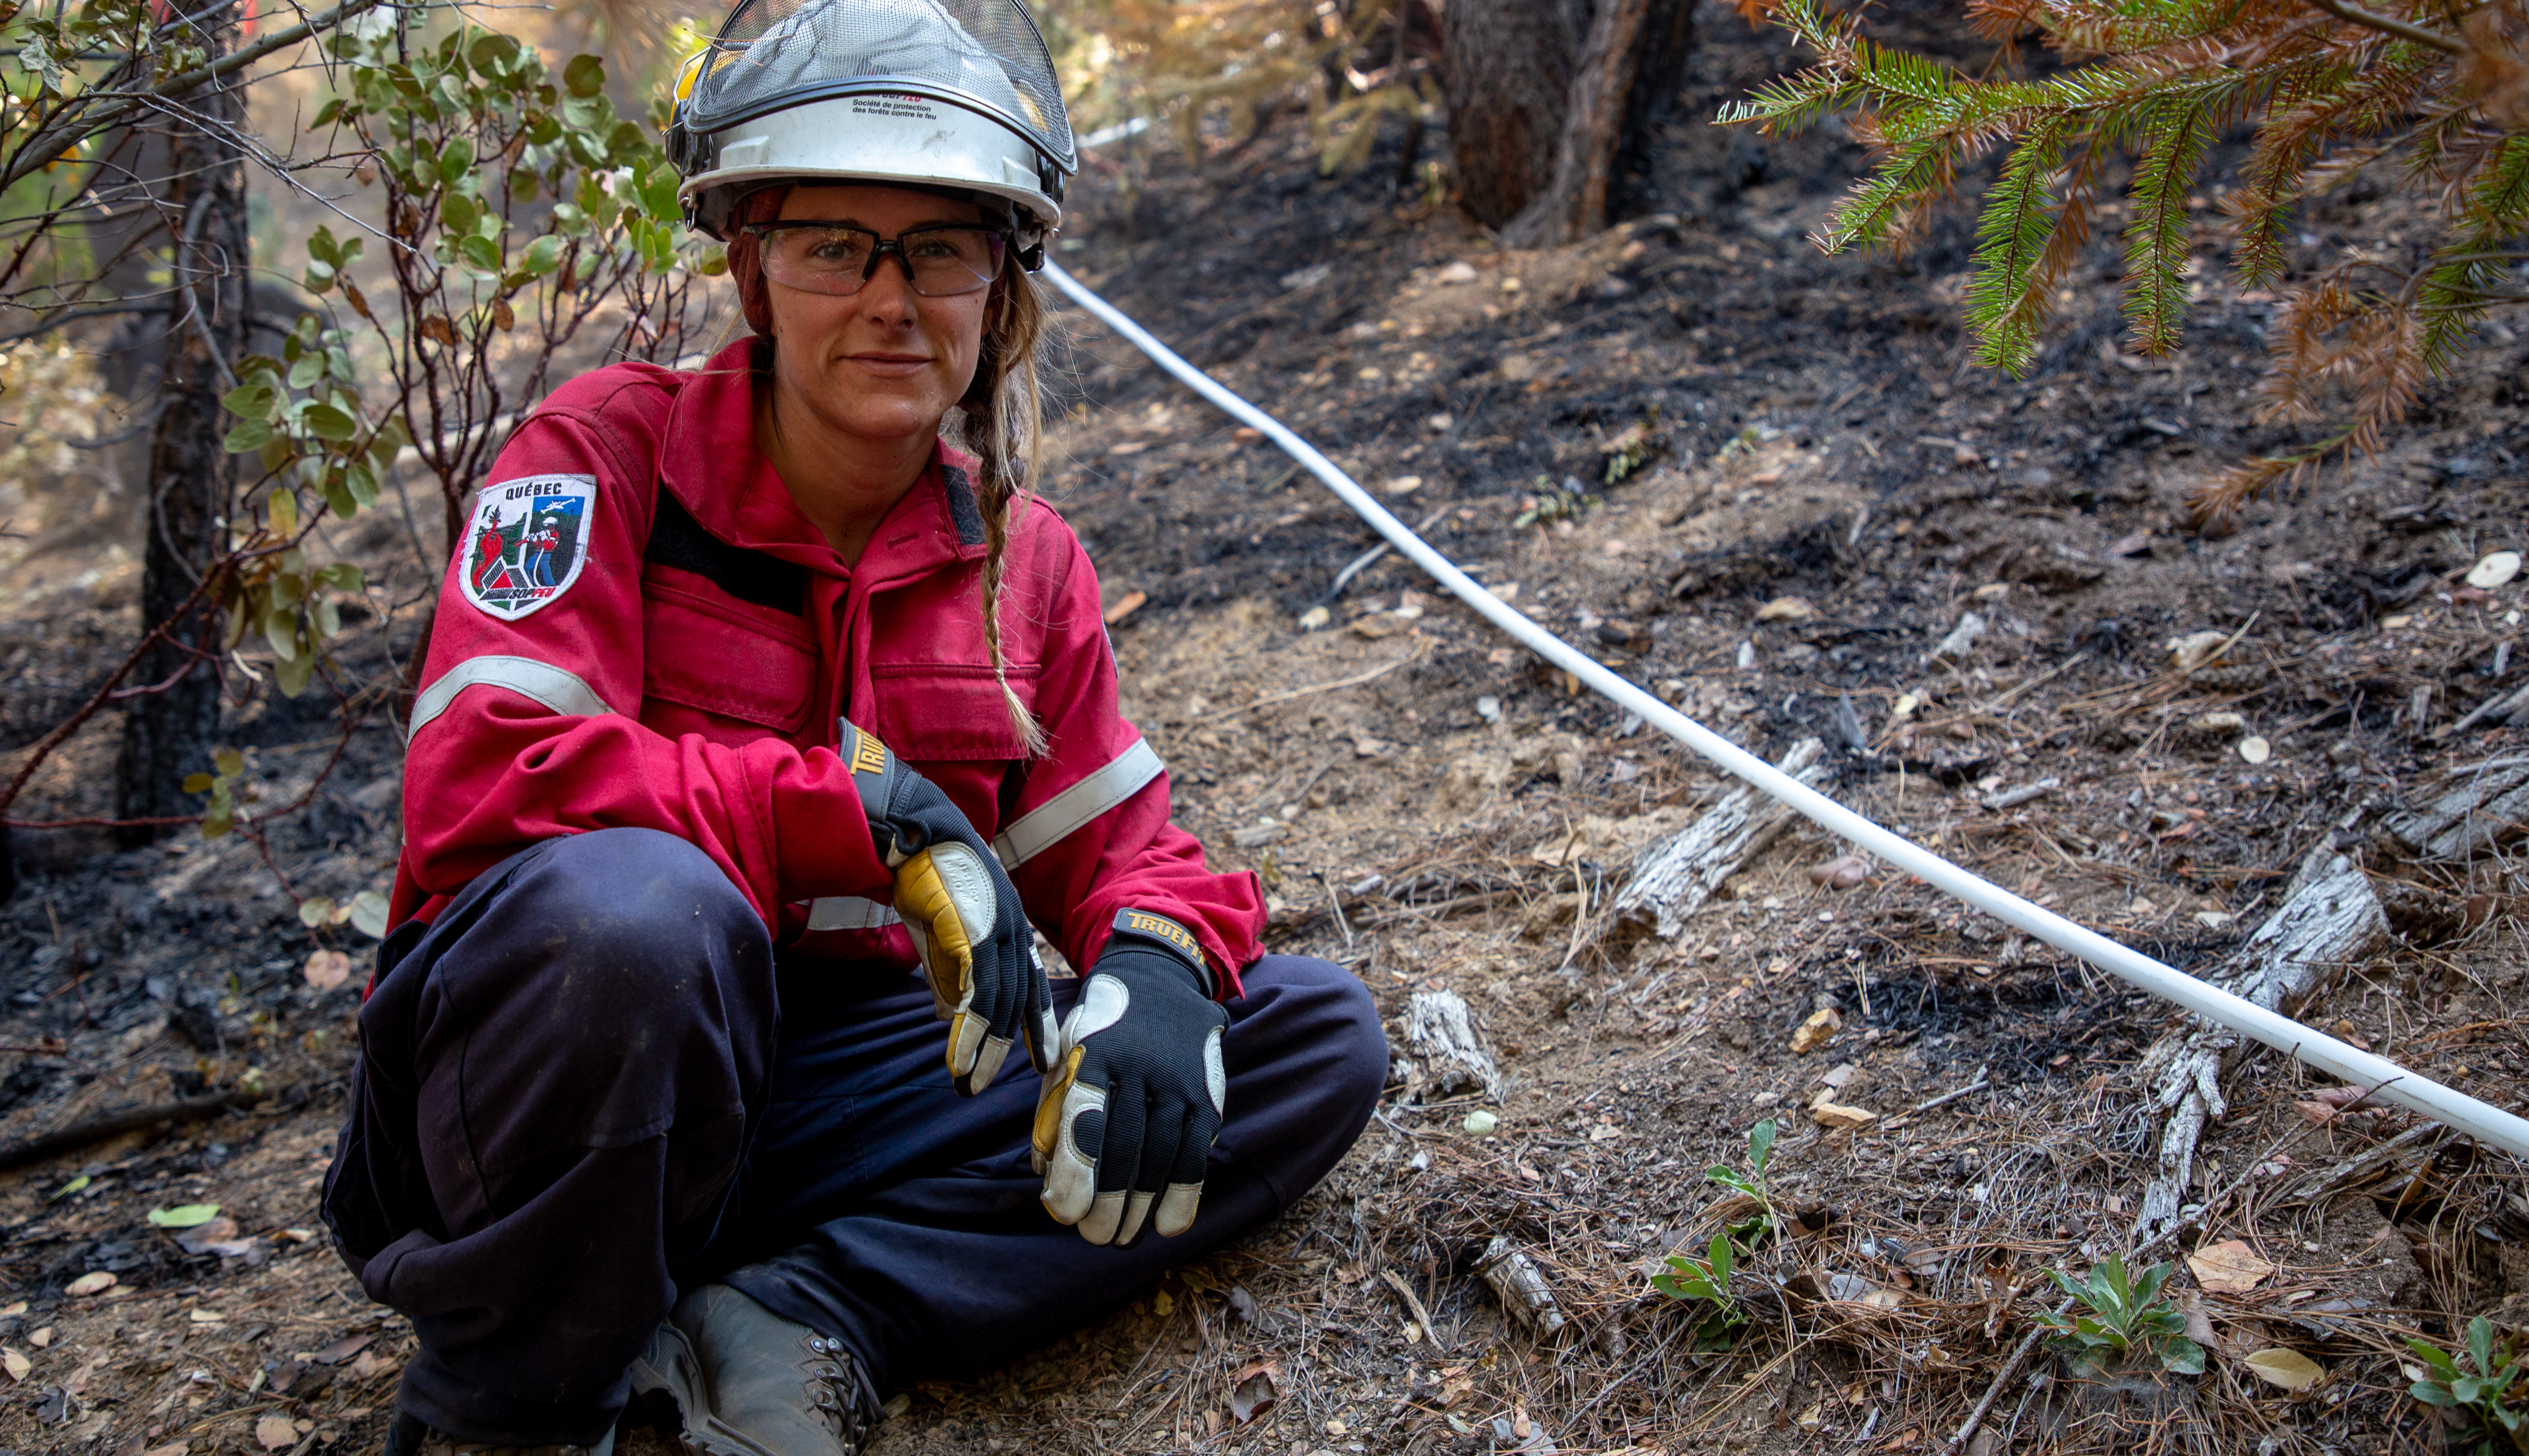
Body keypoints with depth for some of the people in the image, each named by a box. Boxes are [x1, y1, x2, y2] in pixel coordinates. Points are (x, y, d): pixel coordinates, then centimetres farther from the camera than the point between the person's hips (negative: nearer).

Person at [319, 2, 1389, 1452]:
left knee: (1321, 1034, -6)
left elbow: (1121, 845, 8)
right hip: (549, 1064, -5)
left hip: (824, 1105, 5)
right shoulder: (613, 454, -8)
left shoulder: (1023, 556, 7)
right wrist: (872, 804, -25)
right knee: (633, 905, -40)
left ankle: (799, 1320, -18)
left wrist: (1158, 961, -17)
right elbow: (474, 779, -22)